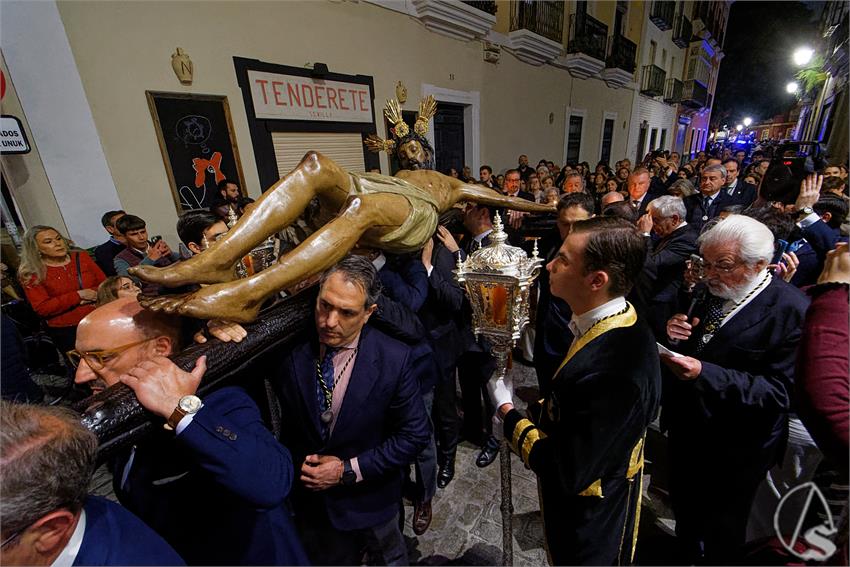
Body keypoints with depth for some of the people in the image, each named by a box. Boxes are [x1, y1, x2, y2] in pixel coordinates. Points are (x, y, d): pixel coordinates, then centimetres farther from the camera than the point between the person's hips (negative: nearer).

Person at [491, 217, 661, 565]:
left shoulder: (613, 370, -40)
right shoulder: (619, 326, -10)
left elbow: (567, 474, -31)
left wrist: (508, 411, -22)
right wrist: (545, 405, -9)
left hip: (587, 527, -7)